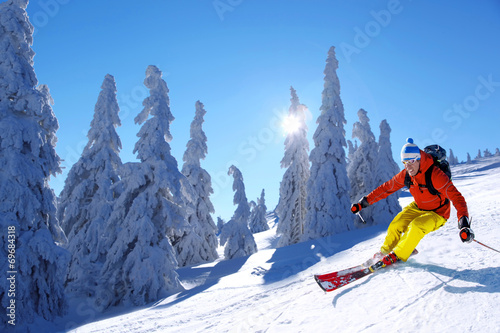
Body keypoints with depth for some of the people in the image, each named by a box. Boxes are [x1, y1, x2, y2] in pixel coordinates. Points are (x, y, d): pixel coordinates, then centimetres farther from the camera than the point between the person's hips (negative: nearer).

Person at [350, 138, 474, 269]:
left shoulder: (435, 175, -31)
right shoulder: (406, 174, -13)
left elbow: (456, 197, -35)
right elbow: (387, 188, -3)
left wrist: (464, 223, -48)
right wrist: (364, 202, -5)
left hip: (437, 214, -5)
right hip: (417, 208, 5)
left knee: (416, 226, -30)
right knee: (396, 225, -13)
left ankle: (397, 256, -12)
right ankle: (385, 251, 13)